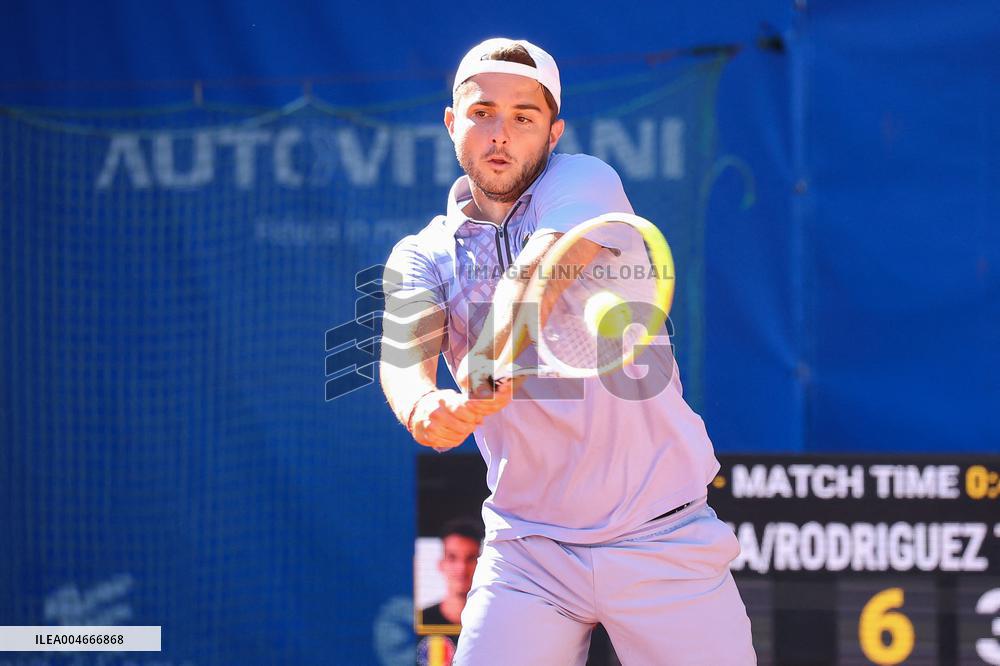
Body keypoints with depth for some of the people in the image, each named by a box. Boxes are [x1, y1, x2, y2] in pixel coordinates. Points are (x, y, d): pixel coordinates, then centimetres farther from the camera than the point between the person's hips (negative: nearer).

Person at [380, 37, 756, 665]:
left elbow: (538, 273, -24)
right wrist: (422, 404, -38)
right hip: (528, 551, 2)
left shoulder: (584, 182, -4)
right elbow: (404, 347, -14)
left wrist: (489, 369, -44)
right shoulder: (424, 255, 7)